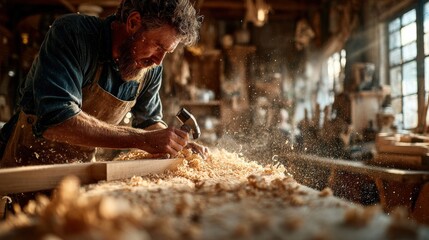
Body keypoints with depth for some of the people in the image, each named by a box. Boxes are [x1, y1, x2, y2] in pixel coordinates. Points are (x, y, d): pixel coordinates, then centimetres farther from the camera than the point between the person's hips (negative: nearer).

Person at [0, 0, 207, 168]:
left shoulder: (152, 69, -4)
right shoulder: (72, 33, -21)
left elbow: (148, 121, 13)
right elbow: (54, 120, -32)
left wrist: (177, 143, -6)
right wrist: (143, 139, -32)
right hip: (24, 164, -3)